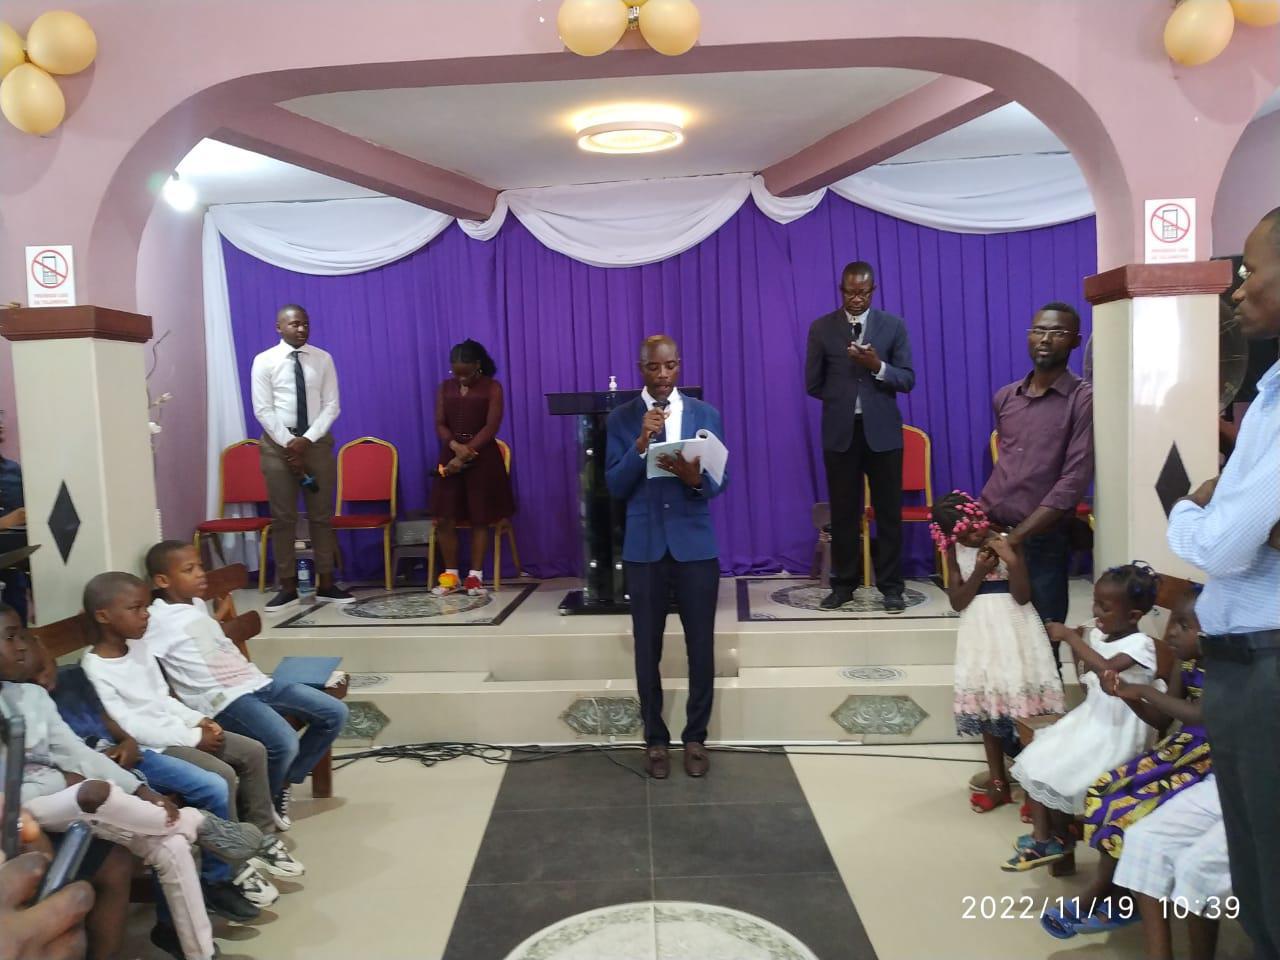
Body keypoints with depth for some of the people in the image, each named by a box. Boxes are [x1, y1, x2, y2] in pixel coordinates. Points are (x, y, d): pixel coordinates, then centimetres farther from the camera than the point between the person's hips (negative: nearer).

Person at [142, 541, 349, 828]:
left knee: (335, 713, 1)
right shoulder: (158, 620, -9)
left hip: (255, 683, 9)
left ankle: (283, 783, 14)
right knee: (284, 742, -32)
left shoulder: (199, 605, 18)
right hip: (222, 699, -9)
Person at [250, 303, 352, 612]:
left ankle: (326, 585, 12)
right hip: (278, 443, -1)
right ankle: (287, 588, 9)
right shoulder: (264, 361, -1)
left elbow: (331, 406, -1)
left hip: (317, 442, 2)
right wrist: (288, 443, -14)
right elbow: (263, 410, -6)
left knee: (321, 515, 5)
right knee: (283, 517, 2)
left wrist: (307, 440, -13)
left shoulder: (323, 359, 3)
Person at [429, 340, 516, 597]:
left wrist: (465, 454, -18)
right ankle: (451, 575, 10)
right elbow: (440, 424, 4)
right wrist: (455, 446, -16)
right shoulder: (445, 388, 8)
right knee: (444, 519, -1)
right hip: (451, 456, 3)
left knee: (479, 518, 1)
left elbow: (491, 427, -10)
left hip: (482, 458, -3)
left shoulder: (492, 388, -3)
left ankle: (475, 576, 8)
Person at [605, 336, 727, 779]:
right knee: (647, 649, 7)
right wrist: (641, 443, -19)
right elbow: (615, 487, -6)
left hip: (696, 545, 1)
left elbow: (720, 482, 0)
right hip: (644, 548, 0)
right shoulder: (621, 419, 1)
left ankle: (696, 738, 22)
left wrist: (694, 478, -22)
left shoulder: (706, 414, 3)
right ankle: (655, 740, 22)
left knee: (702, 647, 5)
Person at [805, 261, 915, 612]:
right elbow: (813, 384, 5)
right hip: (840, 431, 0)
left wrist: (877, 366, -17)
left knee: (888, 512, 4)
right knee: (843, 512, 8)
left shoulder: (893, 326, 2)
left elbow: (907, 380, -1)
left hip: (882, 431, 0)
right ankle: (843, 583, 18)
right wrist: (843, 400, 3)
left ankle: (891, 586, 14)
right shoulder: (821, 328, 3)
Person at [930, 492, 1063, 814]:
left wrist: (1012, 561, -23)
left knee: (1022, 699, -5)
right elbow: (957, 602, -1)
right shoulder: (954, 551, 2)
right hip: (980, 631, 4)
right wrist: (978, 572, -12)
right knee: (986, 702, 9)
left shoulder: (1006, 543, -8)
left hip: (1012, 628, -4)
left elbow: (1023, 596, -11)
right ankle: (998, 783, 22)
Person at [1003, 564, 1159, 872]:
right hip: (1088, 720, 8)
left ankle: (1059, 842, 8)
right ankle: (1041, 838, 8)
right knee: (1035, 764, 0)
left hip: (1116, 733, -8)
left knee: (1059, 776, -14)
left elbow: (1106, 669, -37)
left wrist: (1070, 636, -29)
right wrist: (1076, 646, -1)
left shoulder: (1140, 644, -18)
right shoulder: (1096, 635, 4)